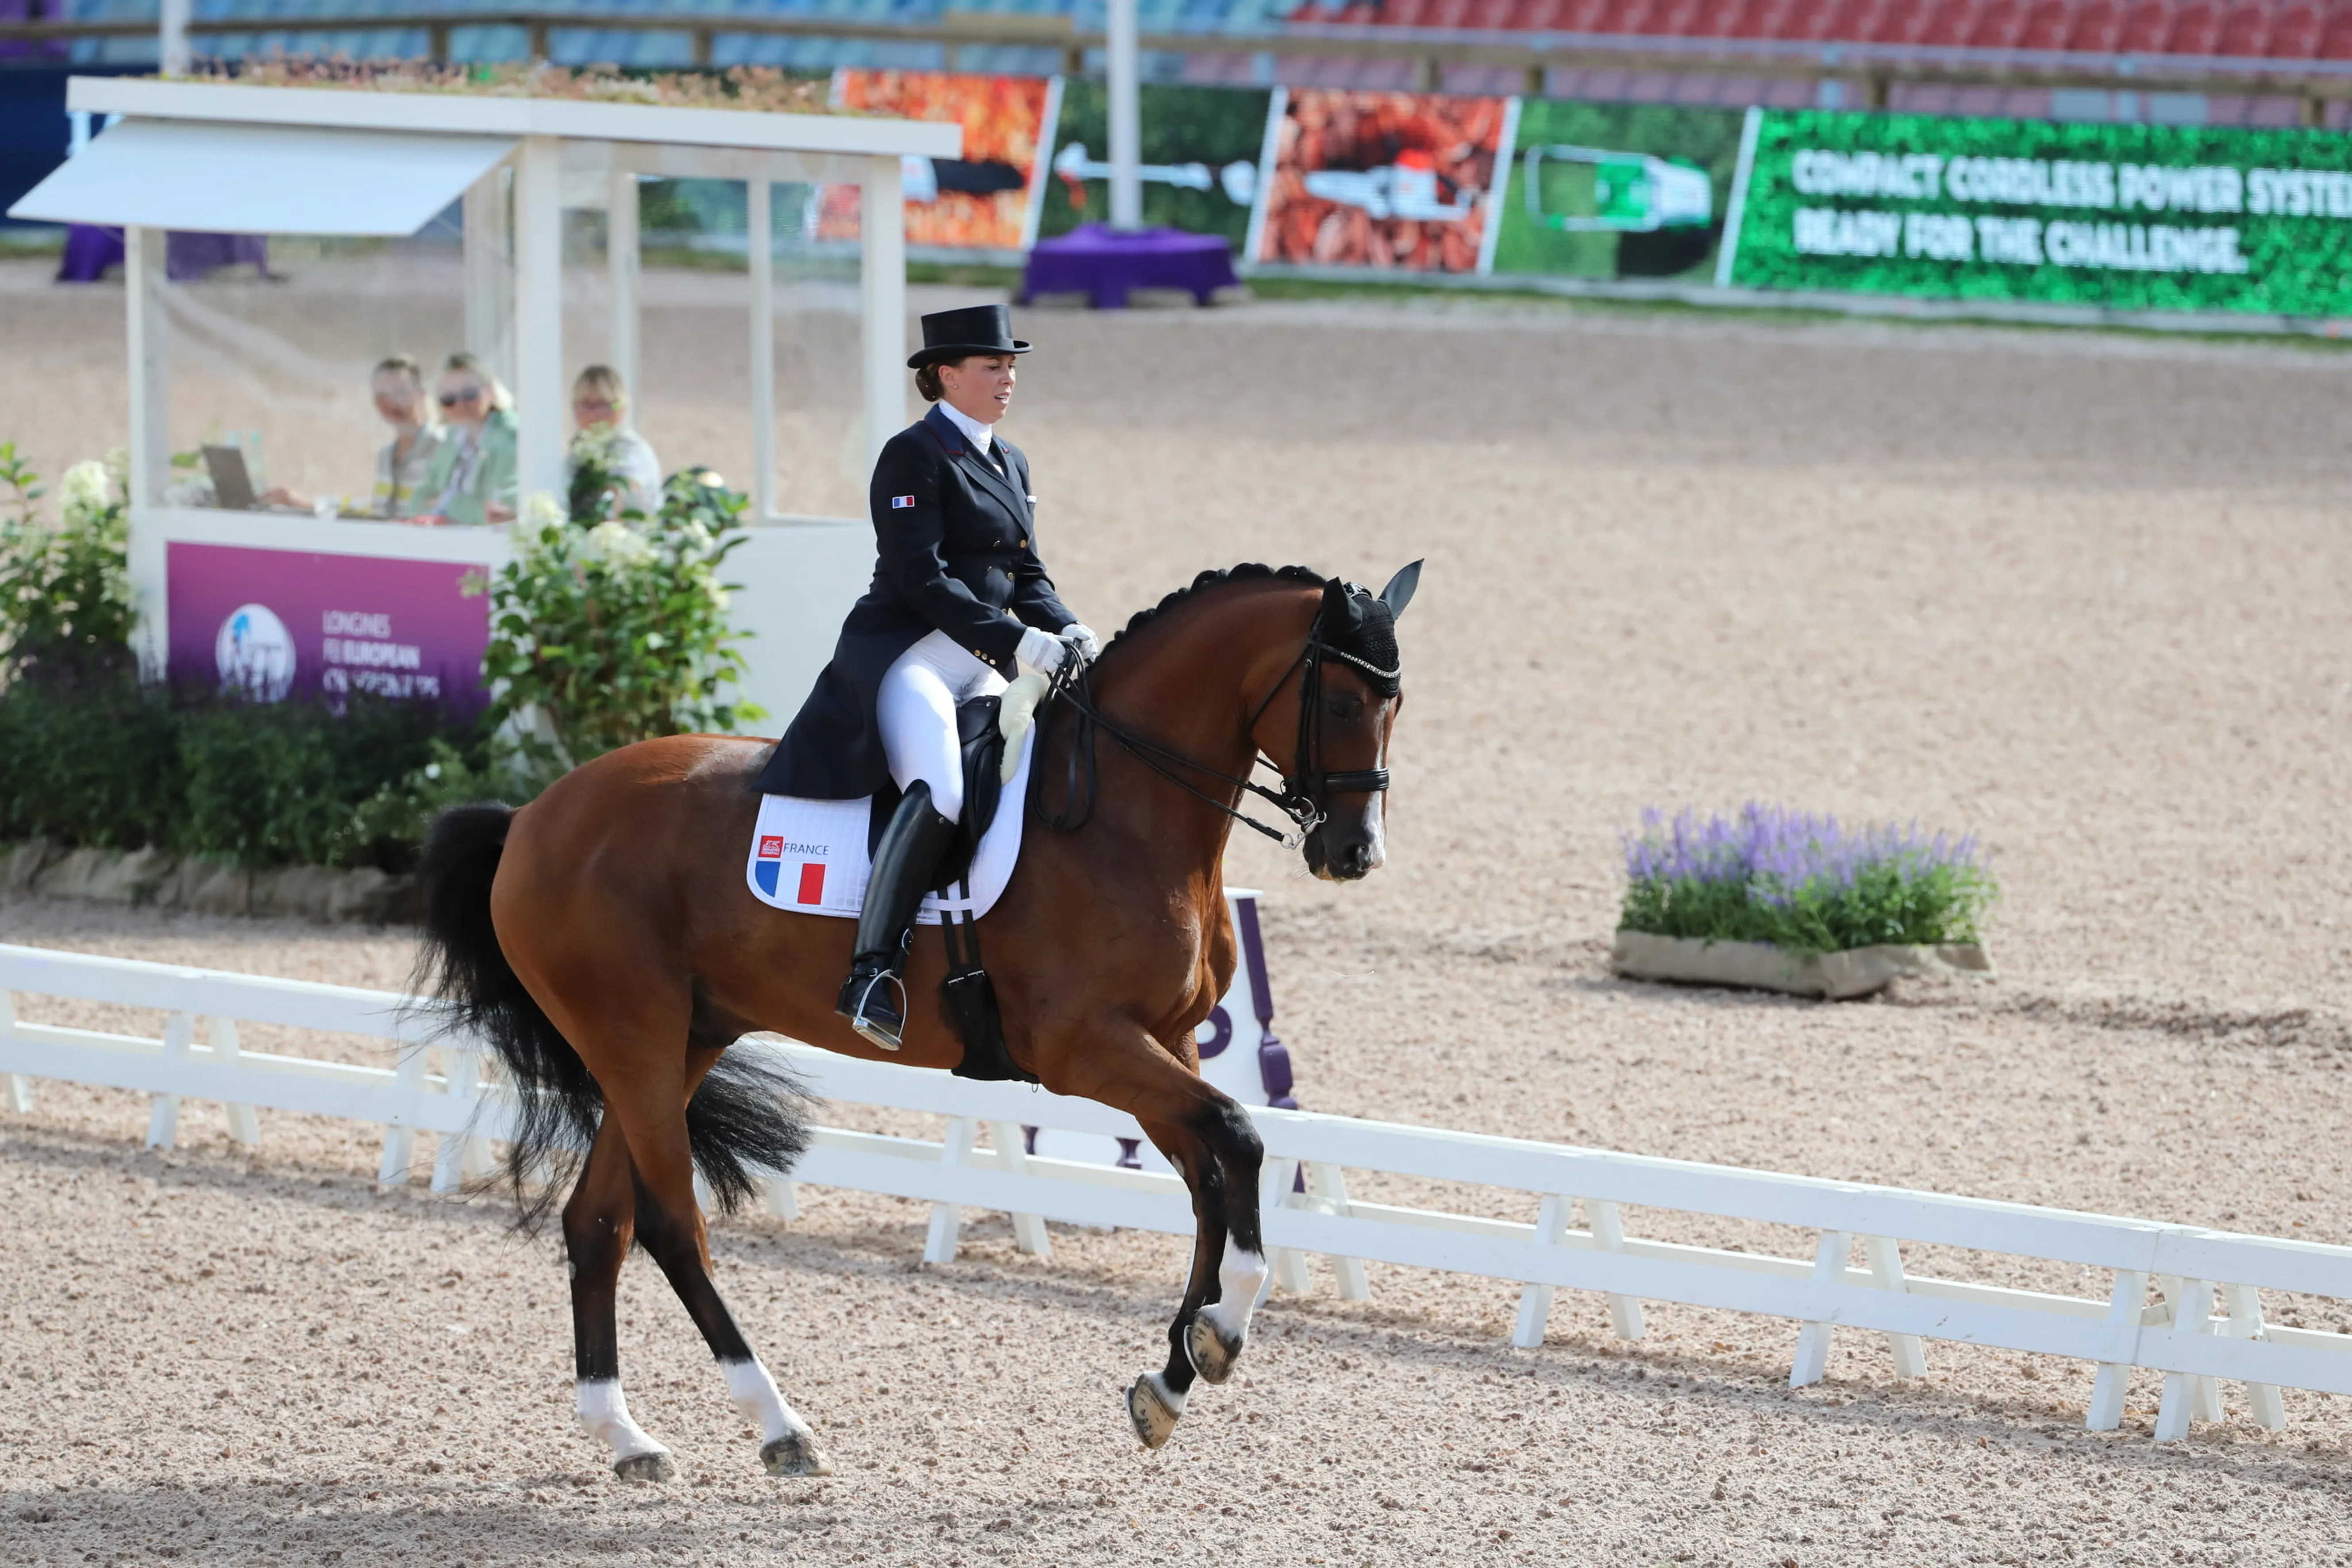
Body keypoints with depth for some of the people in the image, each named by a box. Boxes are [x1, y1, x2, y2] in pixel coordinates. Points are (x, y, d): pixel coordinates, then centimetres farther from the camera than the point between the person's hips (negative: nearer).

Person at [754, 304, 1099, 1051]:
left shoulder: (1010, 464, 20)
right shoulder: (913, 456, -7)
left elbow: (1026, 576, 20)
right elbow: (923, 579, -16)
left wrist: (1069, 634, -1)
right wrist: (1017, 641, -24)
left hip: (981, 666, 9)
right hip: (907, 653, -9)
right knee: (939, 794, -31)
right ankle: (873, 970, -29)